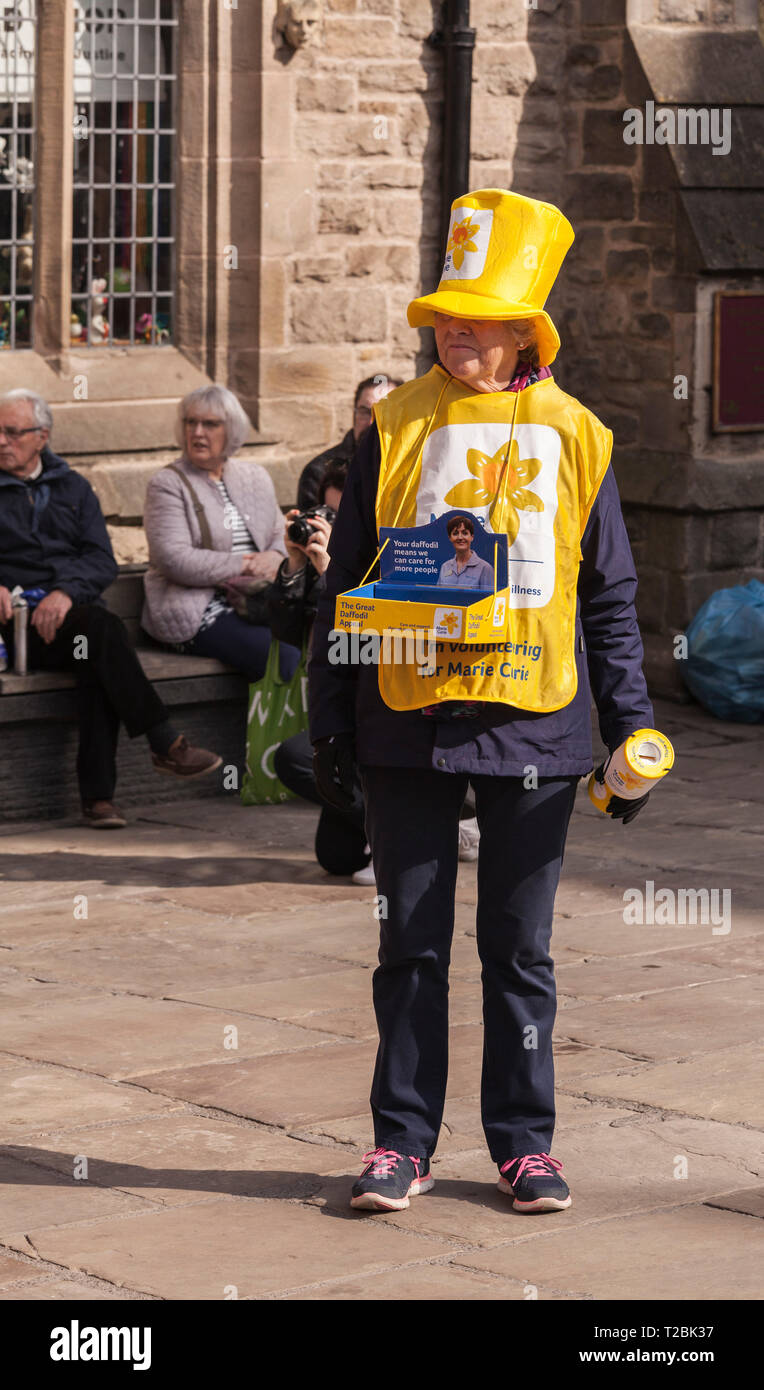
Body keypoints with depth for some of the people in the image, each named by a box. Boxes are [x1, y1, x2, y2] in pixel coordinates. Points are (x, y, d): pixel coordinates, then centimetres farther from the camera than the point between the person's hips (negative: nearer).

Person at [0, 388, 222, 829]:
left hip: (74, 607, 3)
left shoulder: (72, 487, 19)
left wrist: (67, 592, -14)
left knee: (99, 657, -33)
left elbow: (103, 562, 8)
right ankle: (166, 744, -32)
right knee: (103, 628, -33)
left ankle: (98, 795, -36)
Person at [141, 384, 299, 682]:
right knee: (286, 658, -30)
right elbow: (175, 560, -12)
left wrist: (275, 559, -4)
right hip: (199, 613, -6)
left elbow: (279, 536, 22)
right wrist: (246, 565, -13)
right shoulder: (168, 484, 0)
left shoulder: (255, 477, 19)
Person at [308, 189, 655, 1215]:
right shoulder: (398, 428, 2)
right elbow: (345, 582, 5)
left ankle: (525, 1141, 17)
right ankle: (403, 1141, 14)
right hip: (408, 724, 0)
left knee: (520, 948, 7)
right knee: (413, 945, 6)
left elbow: (610, 597, 9)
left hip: (534, 728, 0)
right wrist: (330, 724, 1)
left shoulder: (574, 437, 4)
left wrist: (632, 725, 4)